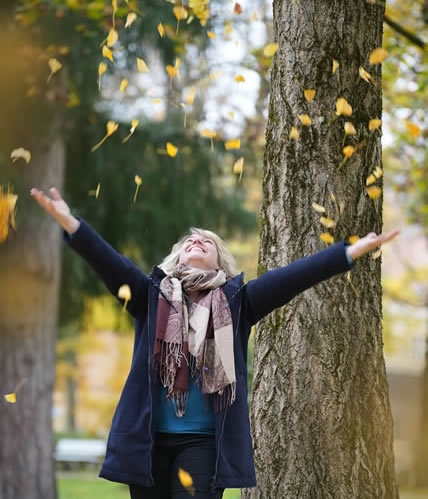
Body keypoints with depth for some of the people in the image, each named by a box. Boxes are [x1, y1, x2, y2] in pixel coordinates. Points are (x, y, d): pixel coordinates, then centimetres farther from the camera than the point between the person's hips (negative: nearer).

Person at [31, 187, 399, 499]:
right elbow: (111, 263, -6)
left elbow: (290, 277, -1)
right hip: (147, 439, 1)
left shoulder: (235, 302, 7)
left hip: (205, 442, -1)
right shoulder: (152, 296, 8)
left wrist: (351, 252, -10)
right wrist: (71, 224, -23)